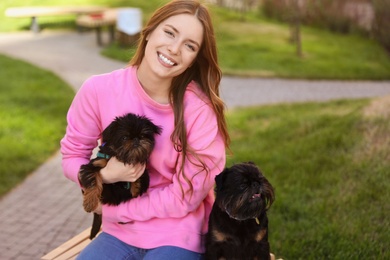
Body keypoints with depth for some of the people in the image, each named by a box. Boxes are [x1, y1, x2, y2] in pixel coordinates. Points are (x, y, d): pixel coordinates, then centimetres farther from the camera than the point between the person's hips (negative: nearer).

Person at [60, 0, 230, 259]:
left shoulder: (200, 109, -21)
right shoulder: (99, 90, -12)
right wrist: (106, 174, -20)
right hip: (118, 232, 3)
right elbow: (71, 156, 1)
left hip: (177, 238, -2)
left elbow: (186, 197, -15)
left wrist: (112, 209, -11)